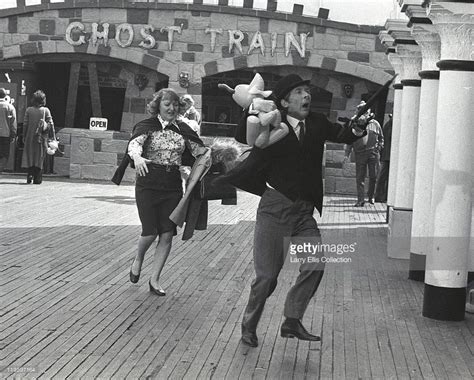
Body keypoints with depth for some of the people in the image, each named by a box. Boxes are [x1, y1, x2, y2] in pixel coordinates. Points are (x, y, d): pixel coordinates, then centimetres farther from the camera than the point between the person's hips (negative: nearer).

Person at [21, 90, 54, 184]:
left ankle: (30, 174, -7)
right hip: (41, 137, -1)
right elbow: (51, 124, -8)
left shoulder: (29, 110, 0)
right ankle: (37, 179, 4)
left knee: (29, 156, 9)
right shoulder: (46, 110, -3)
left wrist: (24, 136, 6)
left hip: (30, 137, 1)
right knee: (40, 157, 5)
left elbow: (25, 124, 1)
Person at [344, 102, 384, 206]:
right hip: (360, 154, -1)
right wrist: (347, 154, 3)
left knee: (373, 176, 4)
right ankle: (360, 199, -1)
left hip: (373, 153, 1)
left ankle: (371, 196, 25)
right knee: (360, 177, -3)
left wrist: (379, 147, 6)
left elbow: (381, 138, 20)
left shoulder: (375, 124, 10)